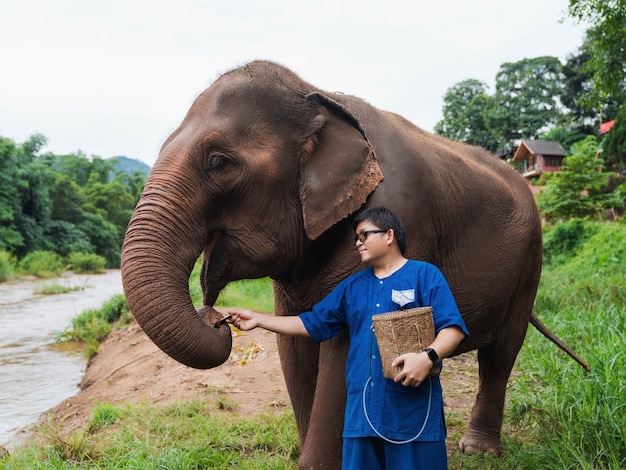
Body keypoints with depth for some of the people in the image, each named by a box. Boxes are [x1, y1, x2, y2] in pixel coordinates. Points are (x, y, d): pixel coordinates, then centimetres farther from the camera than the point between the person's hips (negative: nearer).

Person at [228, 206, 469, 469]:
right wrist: (259, 320, 15)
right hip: (362, 412, 5)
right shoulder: (352, 286, 16)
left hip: (414, 411, -5)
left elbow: (453, 328, -8)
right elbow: (313, 324, 19)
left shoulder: (425, 275, 0)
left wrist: (428, 357, -26)